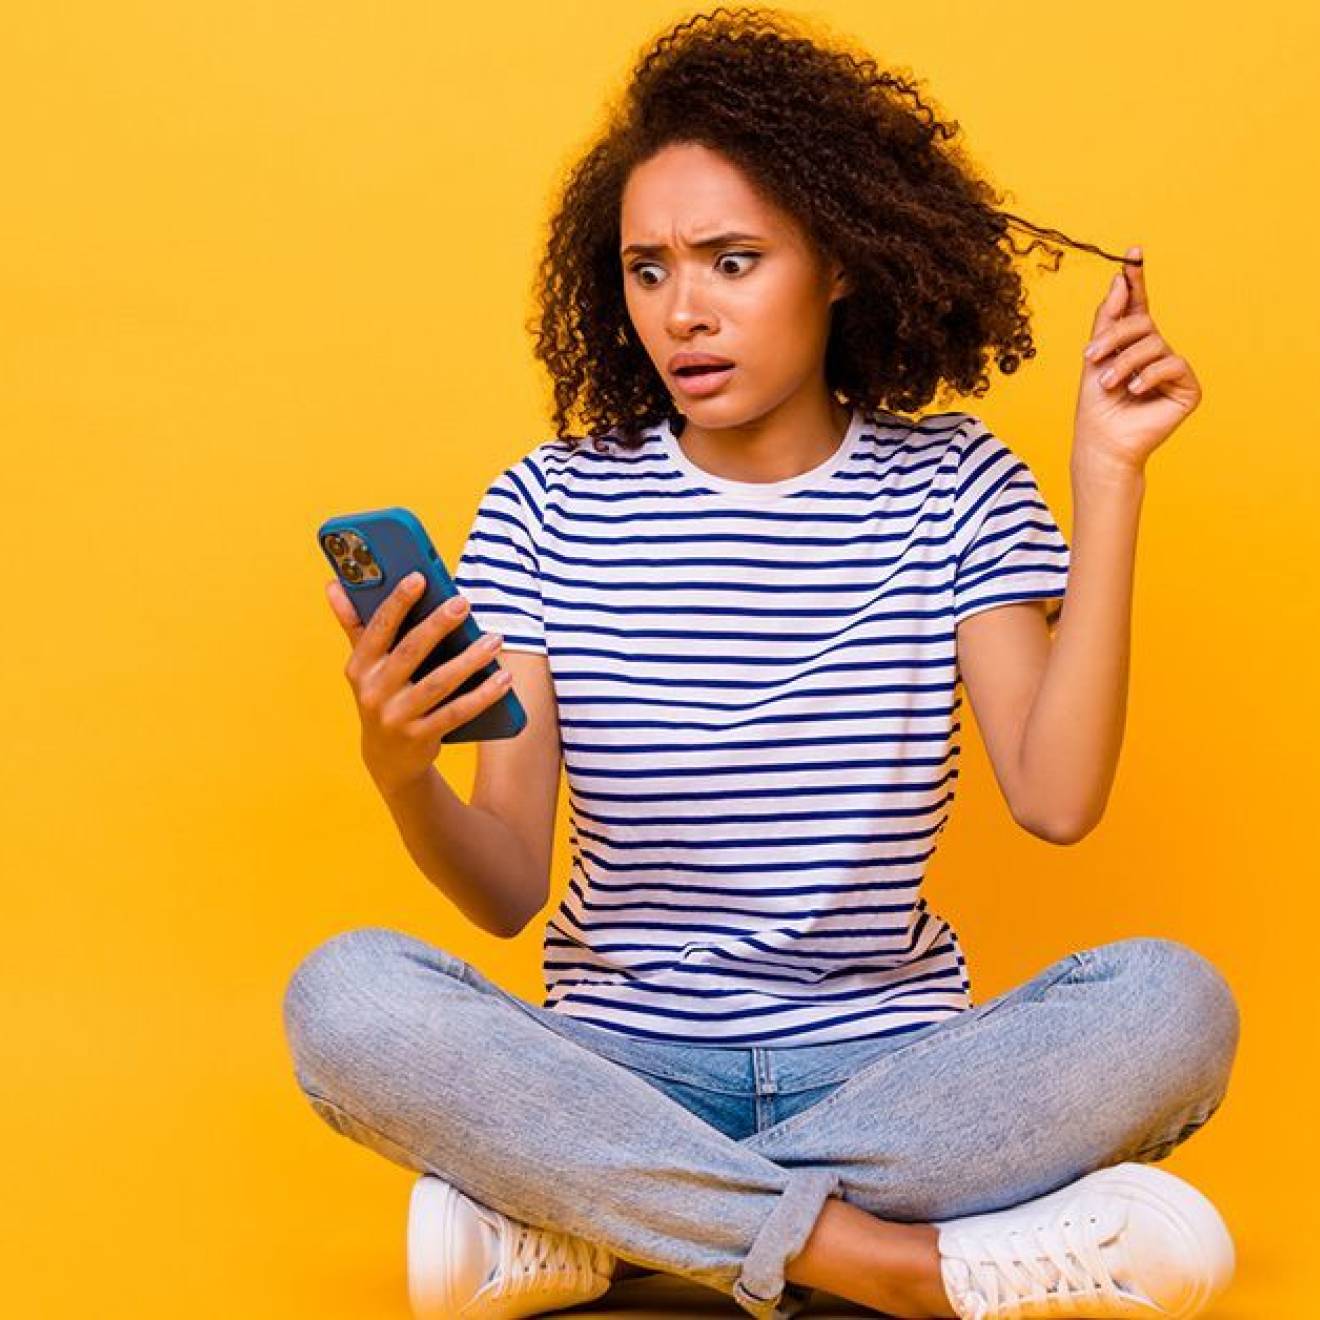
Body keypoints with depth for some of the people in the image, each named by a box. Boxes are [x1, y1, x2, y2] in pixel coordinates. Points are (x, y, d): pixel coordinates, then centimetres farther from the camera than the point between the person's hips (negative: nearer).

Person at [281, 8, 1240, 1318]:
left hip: (886, 1068, 1)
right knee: (343, 994, -27)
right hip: (618, 1064, 0)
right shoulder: (549, 507, 1)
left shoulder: (950, 487, 3)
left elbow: (1056, 798, -12)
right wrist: (404, 774, -26)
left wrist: (1108, 482, -9)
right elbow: (507, 891, -4)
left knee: (1171, 1002, -27)